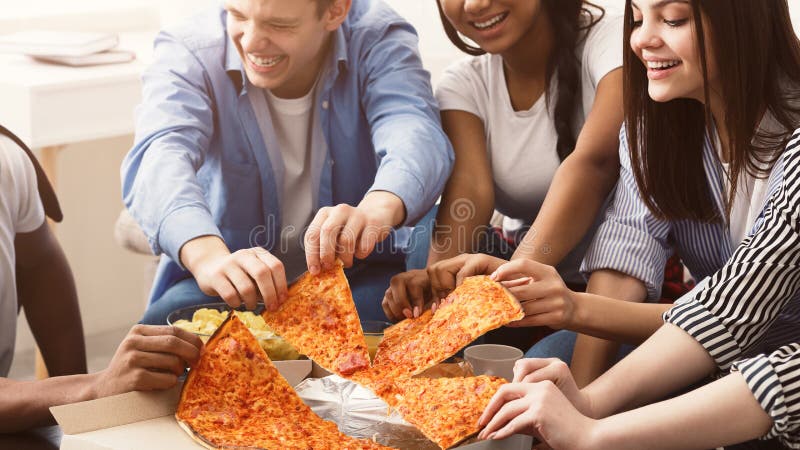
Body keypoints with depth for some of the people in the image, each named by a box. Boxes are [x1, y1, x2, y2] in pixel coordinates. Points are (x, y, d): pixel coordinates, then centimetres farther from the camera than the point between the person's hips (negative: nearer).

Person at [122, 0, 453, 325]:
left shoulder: (379, 40, -10)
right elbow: (159, 158, -31)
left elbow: (415, 133, -30)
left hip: (360, 274, -1)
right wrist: (207, 254, -54)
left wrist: (379, 208, -55)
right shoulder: (188, 54, -12)